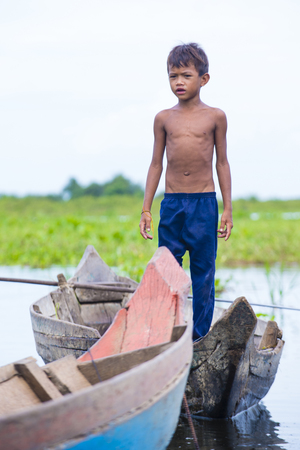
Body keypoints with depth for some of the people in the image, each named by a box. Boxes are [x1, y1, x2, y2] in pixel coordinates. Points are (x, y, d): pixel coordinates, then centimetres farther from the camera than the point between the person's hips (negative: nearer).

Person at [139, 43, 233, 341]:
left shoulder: (215, 117, 3)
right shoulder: (164, 119, 7)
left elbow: (222, 163, 7)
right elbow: (156, 164, 11)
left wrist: (228, 209, 4)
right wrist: (145, 210, 8)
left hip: (204, 204, -1)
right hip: (171, 204, 2)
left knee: (203, 270, 2)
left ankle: (199, 333, 10)